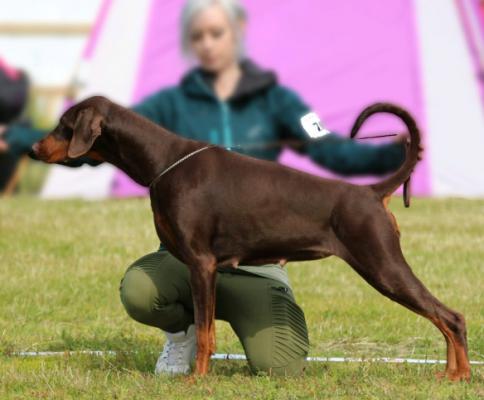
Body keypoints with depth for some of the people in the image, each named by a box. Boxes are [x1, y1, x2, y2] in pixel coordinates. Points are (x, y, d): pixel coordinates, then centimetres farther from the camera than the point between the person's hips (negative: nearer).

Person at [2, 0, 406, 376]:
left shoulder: (274, 100, 7)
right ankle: (184, 328, 3)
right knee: (138, 292, -35)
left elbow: (332, 150, -6)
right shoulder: (173, 105, 7)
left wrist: (394, 155, -26)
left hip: (255, 261, 0)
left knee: (280, 371, -23)